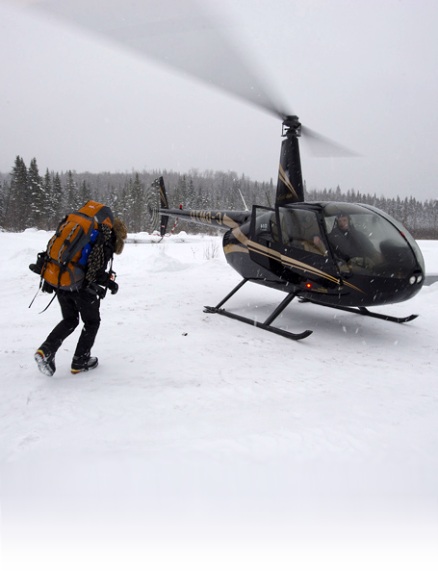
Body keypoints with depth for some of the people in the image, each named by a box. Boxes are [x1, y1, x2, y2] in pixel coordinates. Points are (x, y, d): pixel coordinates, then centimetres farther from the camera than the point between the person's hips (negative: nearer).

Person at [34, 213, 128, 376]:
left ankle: (46, 350, 2)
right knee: (92, 322, 14)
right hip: (82, 287, -7)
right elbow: (96, 270, -15)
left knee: (70, 320, 22)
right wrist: (109, 282, -2)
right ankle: (80, 362, 19)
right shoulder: (107, 239, -5)